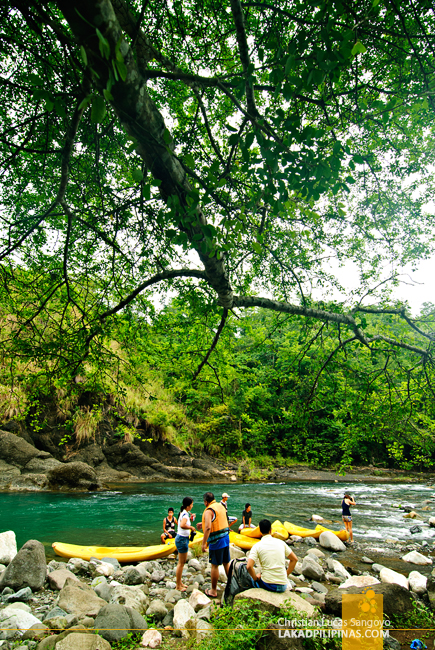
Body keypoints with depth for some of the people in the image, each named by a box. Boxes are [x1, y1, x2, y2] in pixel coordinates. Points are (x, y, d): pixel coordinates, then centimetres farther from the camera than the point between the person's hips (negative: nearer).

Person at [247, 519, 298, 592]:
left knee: (252, 578, 27)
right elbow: (294, 559, 9)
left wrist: (256, 578, 0)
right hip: (283, 587, 3)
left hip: (267, 585, -3)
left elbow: (249, 566, -17)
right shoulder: (281, 542, 3)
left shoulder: (257, 546, -7)